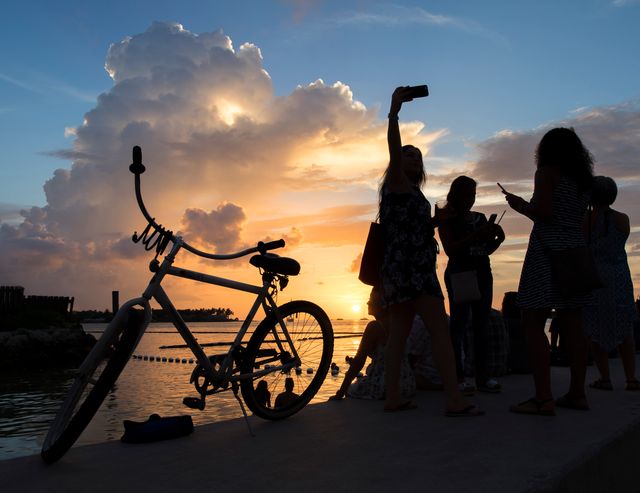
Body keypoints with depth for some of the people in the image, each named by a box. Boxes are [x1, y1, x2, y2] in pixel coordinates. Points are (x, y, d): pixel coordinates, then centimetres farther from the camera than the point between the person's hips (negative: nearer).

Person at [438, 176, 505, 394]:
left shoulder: (480, 217, 17)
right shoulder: (447, 219, 1)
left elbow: (487, 250, 18)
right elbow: (450, 249, -10)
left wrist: (497, 238, -1)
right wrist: (474, 237, -19)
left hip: (482, 272, 6)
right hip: (459, 273, -5)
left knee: (482, 325, 3)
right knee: (459, 323, -8)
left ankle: (483, 376, 6)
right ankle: (458, 377, -7)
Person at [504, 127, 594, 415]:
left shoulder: (547, 171, -3)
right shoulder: (583, 178, 18)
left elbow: (543, 212, -15)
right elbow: (579, 218, 20)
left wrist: (521, 206, 4)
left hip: (548, 251, -8)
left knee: (533, 323, -9)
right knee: (572, 324, 9)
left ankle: (544, 397, -15)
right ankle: (577, 393, 13)